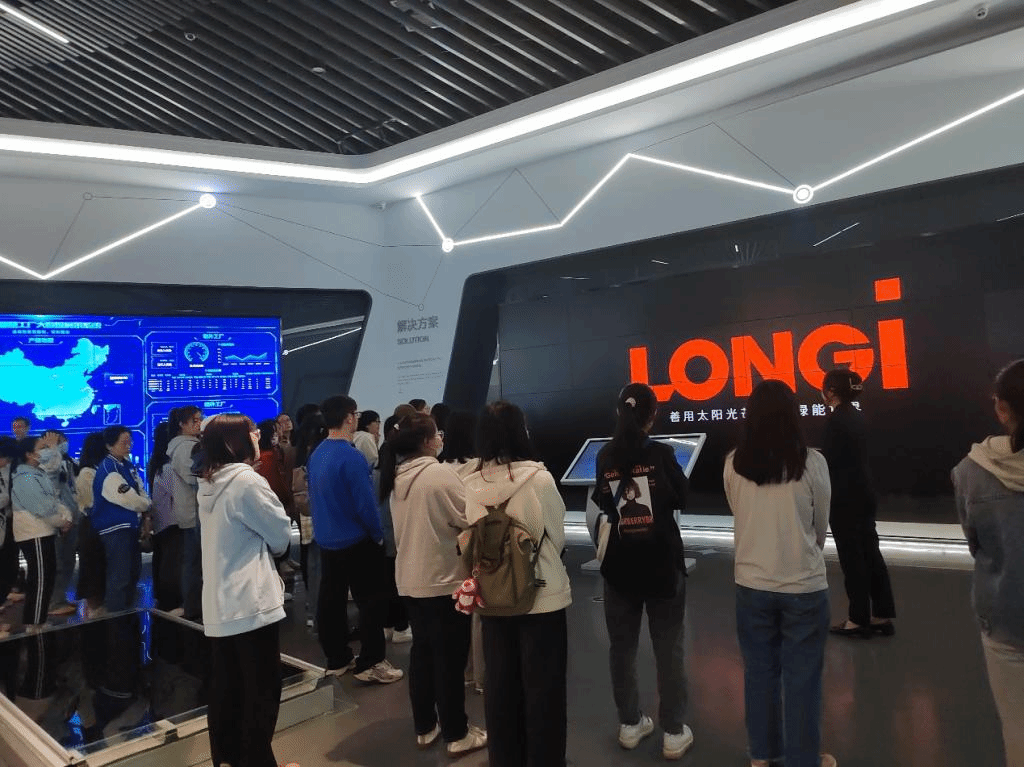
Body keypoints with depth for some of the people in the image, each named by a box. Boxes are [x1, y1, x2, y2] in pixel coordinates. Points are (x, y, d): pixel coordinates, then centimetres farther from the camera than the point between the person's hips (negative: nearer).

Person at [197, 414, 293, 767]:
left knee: (226, 689, 16)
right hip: (252, 603, -8)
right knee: (261, 693, 4)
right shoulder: (246, 480, -16)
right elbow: (281, 536, -8)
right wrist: (268, 545, 9)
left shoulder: (208, 484, 10)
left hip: (219, 605, 8)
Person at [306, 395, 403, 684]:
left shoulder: (316, 454, 3)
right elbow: (365, 504, -22)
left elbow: (314, 498, 11)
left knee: (331, 600, 14)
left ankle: (337, 659, 27)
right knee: (372, 601, 4)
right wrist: (378, 535, -7)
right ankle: (369, 664, 9)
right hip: (356, 541, -8)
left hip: (326, 540, 8)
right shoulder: (352, 457, -22)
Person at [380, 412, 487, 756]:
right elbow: (469, 519, -15)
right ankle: (457, 735, 17)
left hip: (409, 579, 7)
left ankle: (425, 727, 29)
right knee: (449, 657, 5)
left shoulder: (397, 476, 4)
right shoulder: (440, 473, -20)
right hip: (443, 579, -7)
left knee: (422, 651, 18)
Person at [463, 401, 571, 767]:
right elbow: (557, 535, -6)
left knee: (500, 684, 17)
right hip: (542, 595, -4)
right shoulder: (539, 477, -17)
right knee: (543, 686, 11)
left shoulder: (473, 484, -7)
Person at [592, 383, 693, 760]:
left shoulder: (605, 456, -3)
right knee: (668, 649, 7)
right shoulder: (661, 453, -11)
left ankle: (630, 724, 25)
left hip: (620, 565, 3)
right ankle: (674, 733, 14)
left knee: (622, 647, 13)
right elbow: (681, 498, 1)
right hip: (662, 563, -2)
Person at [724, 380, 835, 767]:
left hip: (751, 583, 2)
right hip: (804, 585, -2)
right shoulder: (812, 462, -12)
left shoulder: (733, 464, -7)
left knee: (759, 671, 17)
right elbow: (822, 525, 2)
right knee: (801, 677, 12)